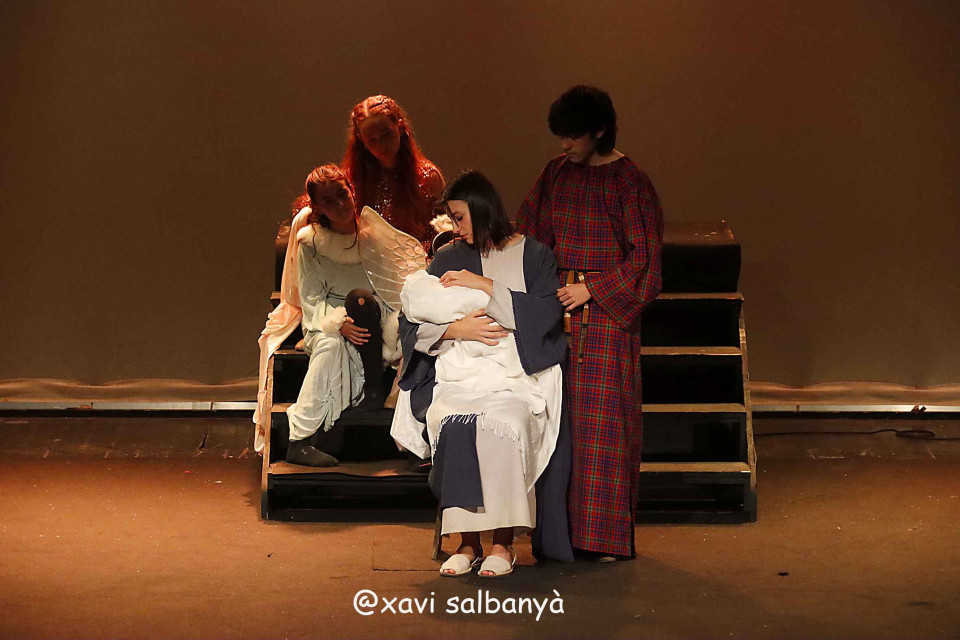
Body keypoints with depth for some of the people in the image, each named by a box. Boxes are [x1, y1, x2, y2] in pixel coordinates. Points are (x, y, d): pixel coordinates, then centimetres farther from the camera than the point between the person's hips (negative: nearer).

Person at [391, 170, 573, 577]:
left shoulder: (533, 256, 10)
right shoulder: (448, 259, 17)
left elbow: (545, 315, -6)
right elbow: (412, 321, 11)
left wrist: (485, 286, -7)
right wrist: (456, 329, -7)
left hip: (518, 377, -2)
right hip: (459, 374, 2)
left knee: (503, 426, -35)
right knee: (455, 426, -31)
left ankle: (503, 541, -23)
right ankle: (467, 542, -22)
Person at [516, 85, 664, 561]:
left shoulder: (629, 182, -7)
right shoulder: (556, 174, 9)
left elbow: (643, 255, -8)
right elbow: (530, 234, 15)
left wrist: (592, 289, -12)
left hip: (606, 313, -5)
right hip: (558, 308, 5)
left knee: (602, 419, -3)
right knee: (560, 415, 5)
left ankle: (608, 535, 5)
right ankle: (563, 527, 14)